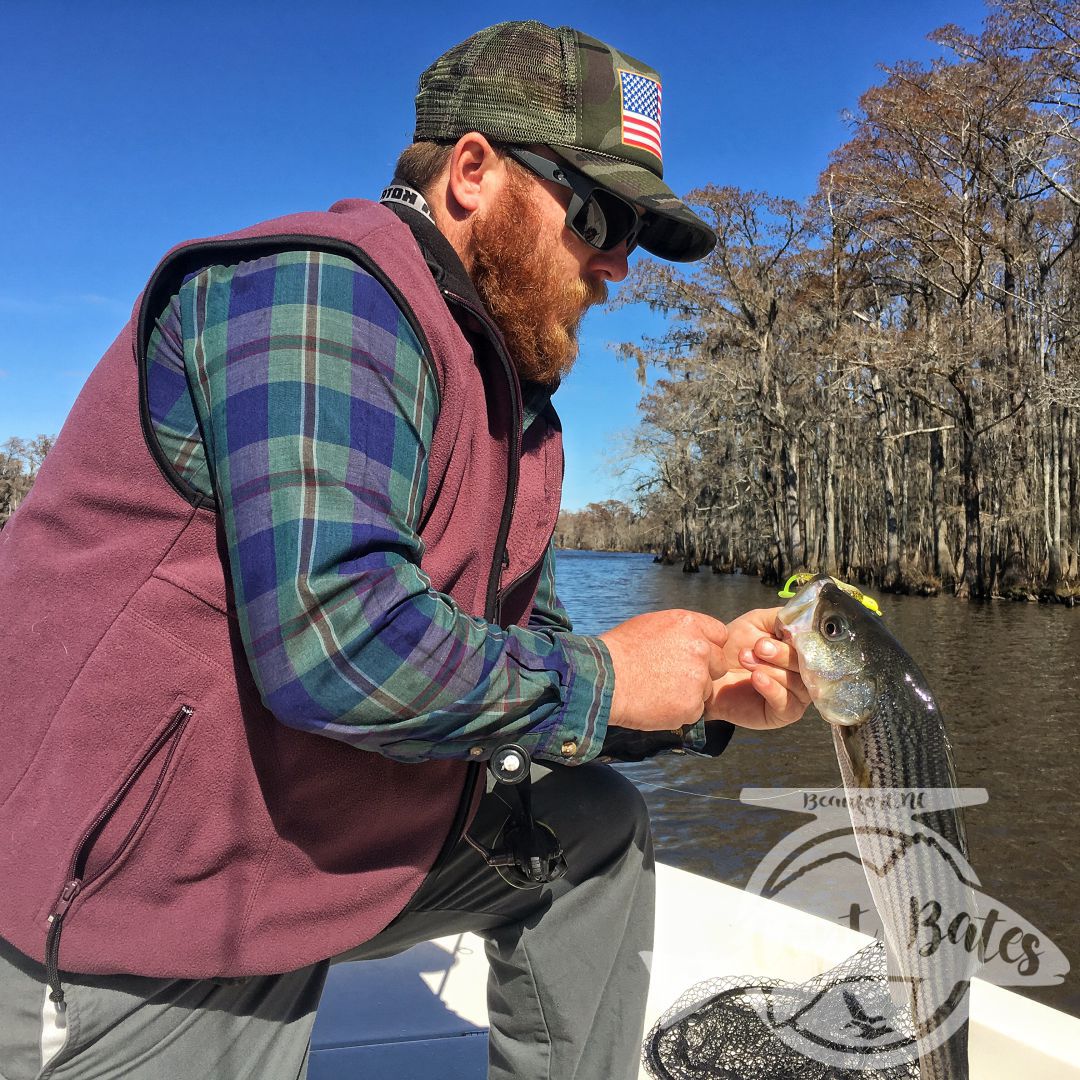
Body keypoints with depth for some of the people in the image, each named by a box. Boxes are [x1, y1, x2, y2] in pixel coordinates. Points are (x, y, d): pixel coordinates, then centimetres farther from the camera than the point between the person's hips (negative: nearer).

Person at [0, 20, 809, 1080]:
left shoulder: (512, 397, 9)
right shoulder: (323, 289, -21)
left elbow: (522, 669, 11)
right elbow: (334, 635, -33)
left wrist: (708, 693, -3)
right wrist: (603, 676, -19)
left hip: (331, 832, 9)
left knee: (594, 825, 10)